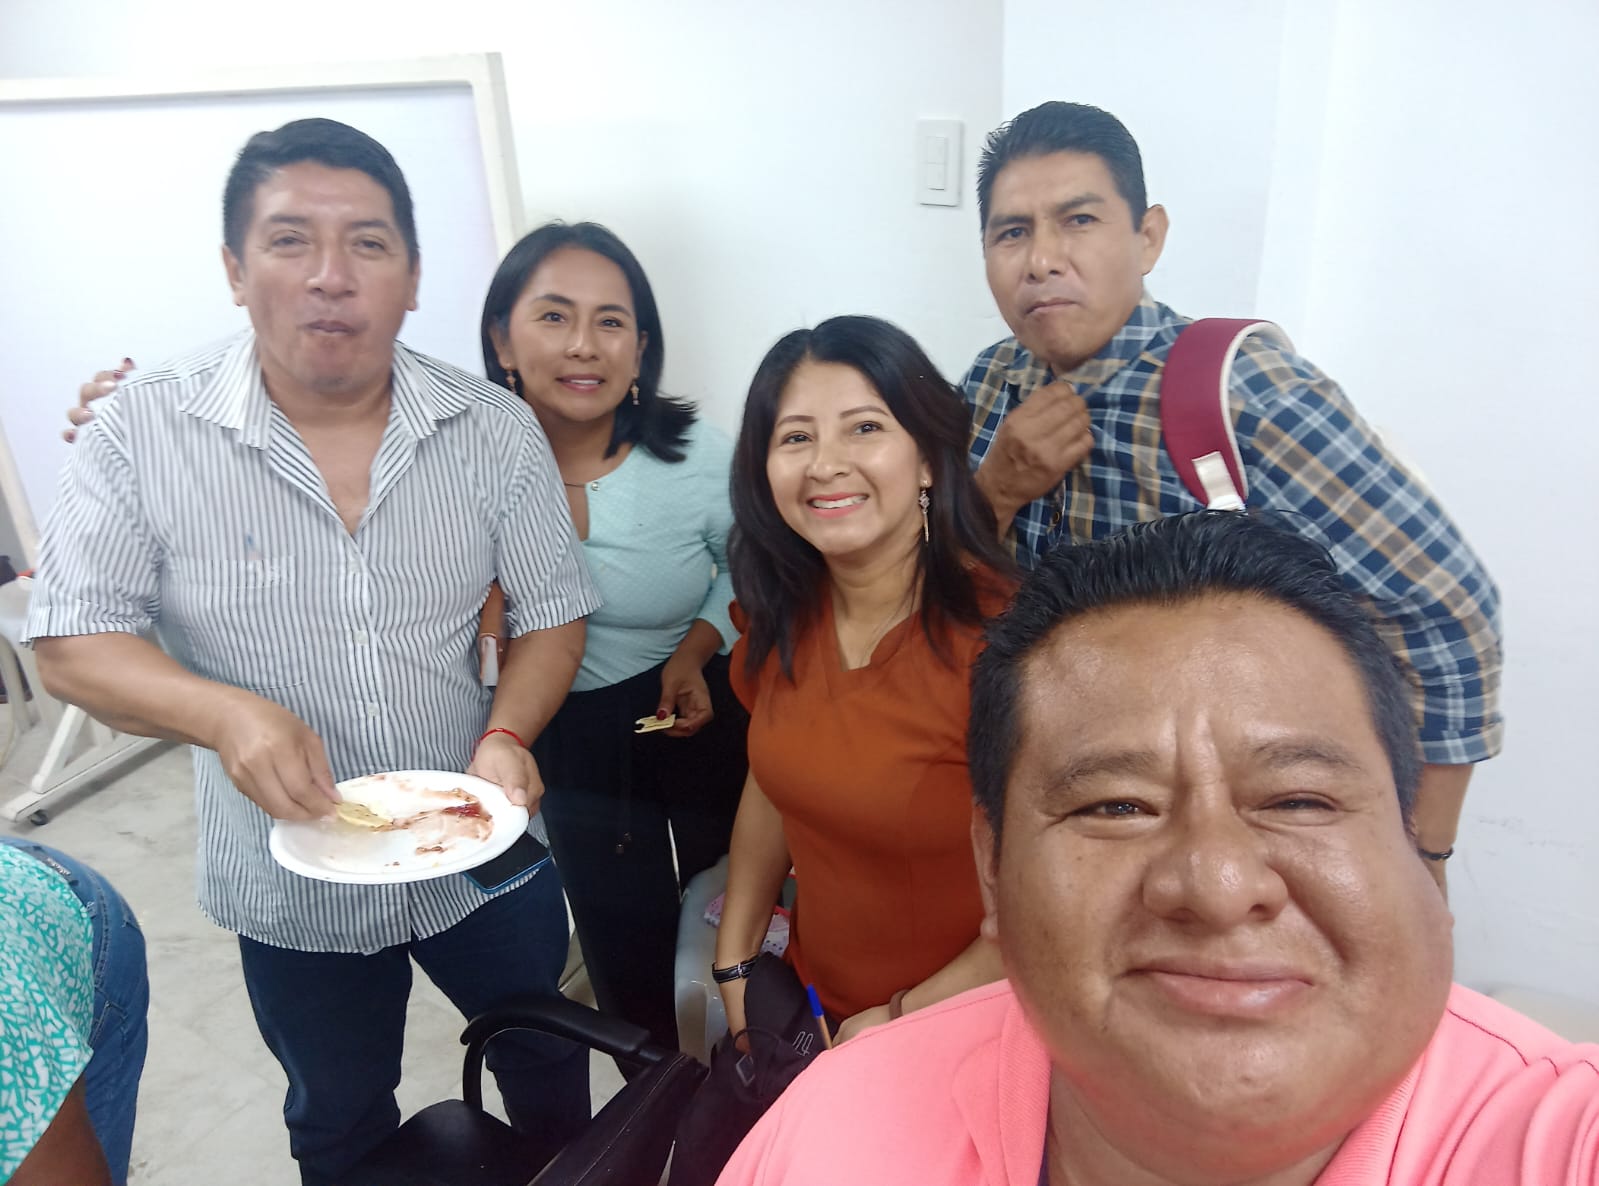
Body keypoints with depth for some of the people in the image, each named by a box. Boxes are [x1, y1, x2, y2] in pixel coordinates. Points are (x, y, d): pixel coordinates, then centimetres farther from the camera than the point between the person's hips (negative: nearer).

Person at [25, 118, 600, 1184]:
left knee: (548, 1067, 27)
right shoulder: (144, 436, -15)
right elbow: (72, 644, -11)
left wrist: (509, 734, -22)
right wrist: (224, 711, -29)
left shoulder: (496, 429, -11)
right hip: (294, 886, -1)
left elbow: (552, 611, -4)